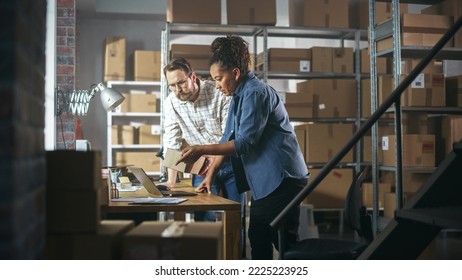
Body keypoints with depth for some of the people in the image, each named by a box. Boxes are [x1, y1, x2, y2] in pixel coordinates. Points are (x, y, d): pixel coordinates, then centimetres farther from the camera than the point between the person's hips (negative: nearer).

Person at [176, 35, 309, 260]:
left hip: (281, 179, -10)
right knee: (258, 240, 13)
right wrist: (210, 175, 9)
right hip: (265, 182, 10)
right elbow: (228, 139, 14)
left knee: (284, 242, -3)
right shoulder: (239, 96, 14)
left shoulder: (256, 93, -16)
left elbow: (244, 143, -21)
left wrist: (201, 150, -21)